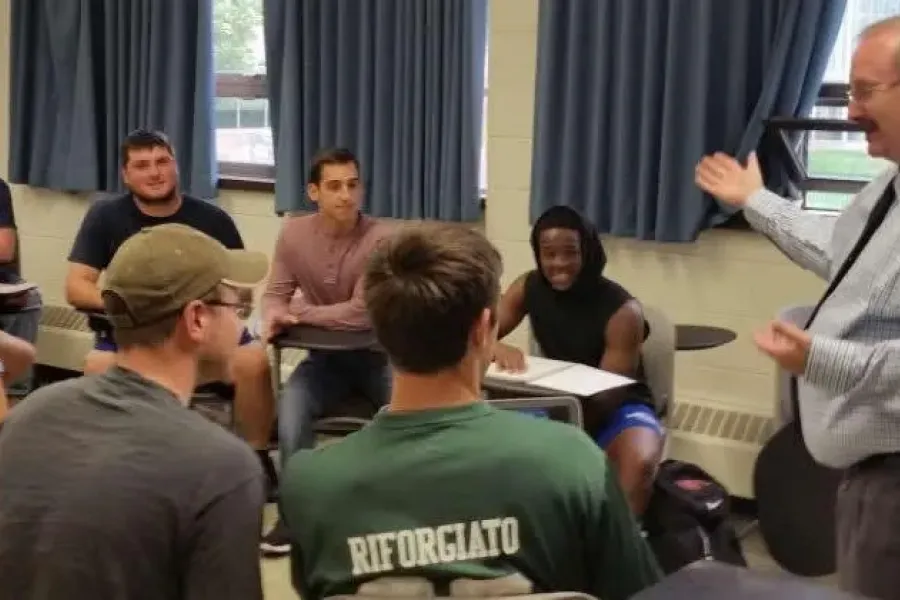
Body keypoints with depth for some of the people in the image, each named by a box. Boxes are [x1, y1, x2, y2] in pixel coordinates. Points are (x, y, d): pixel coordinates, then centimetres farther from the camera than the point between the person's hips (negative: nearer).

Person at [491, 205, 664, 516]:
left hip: (616, 408, -4)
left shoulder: (622, 311, -22)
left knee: (640, 462, -37)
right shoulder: (528, 287, -8)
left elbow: (605, 395, -21)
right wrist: (500, 350, -36)